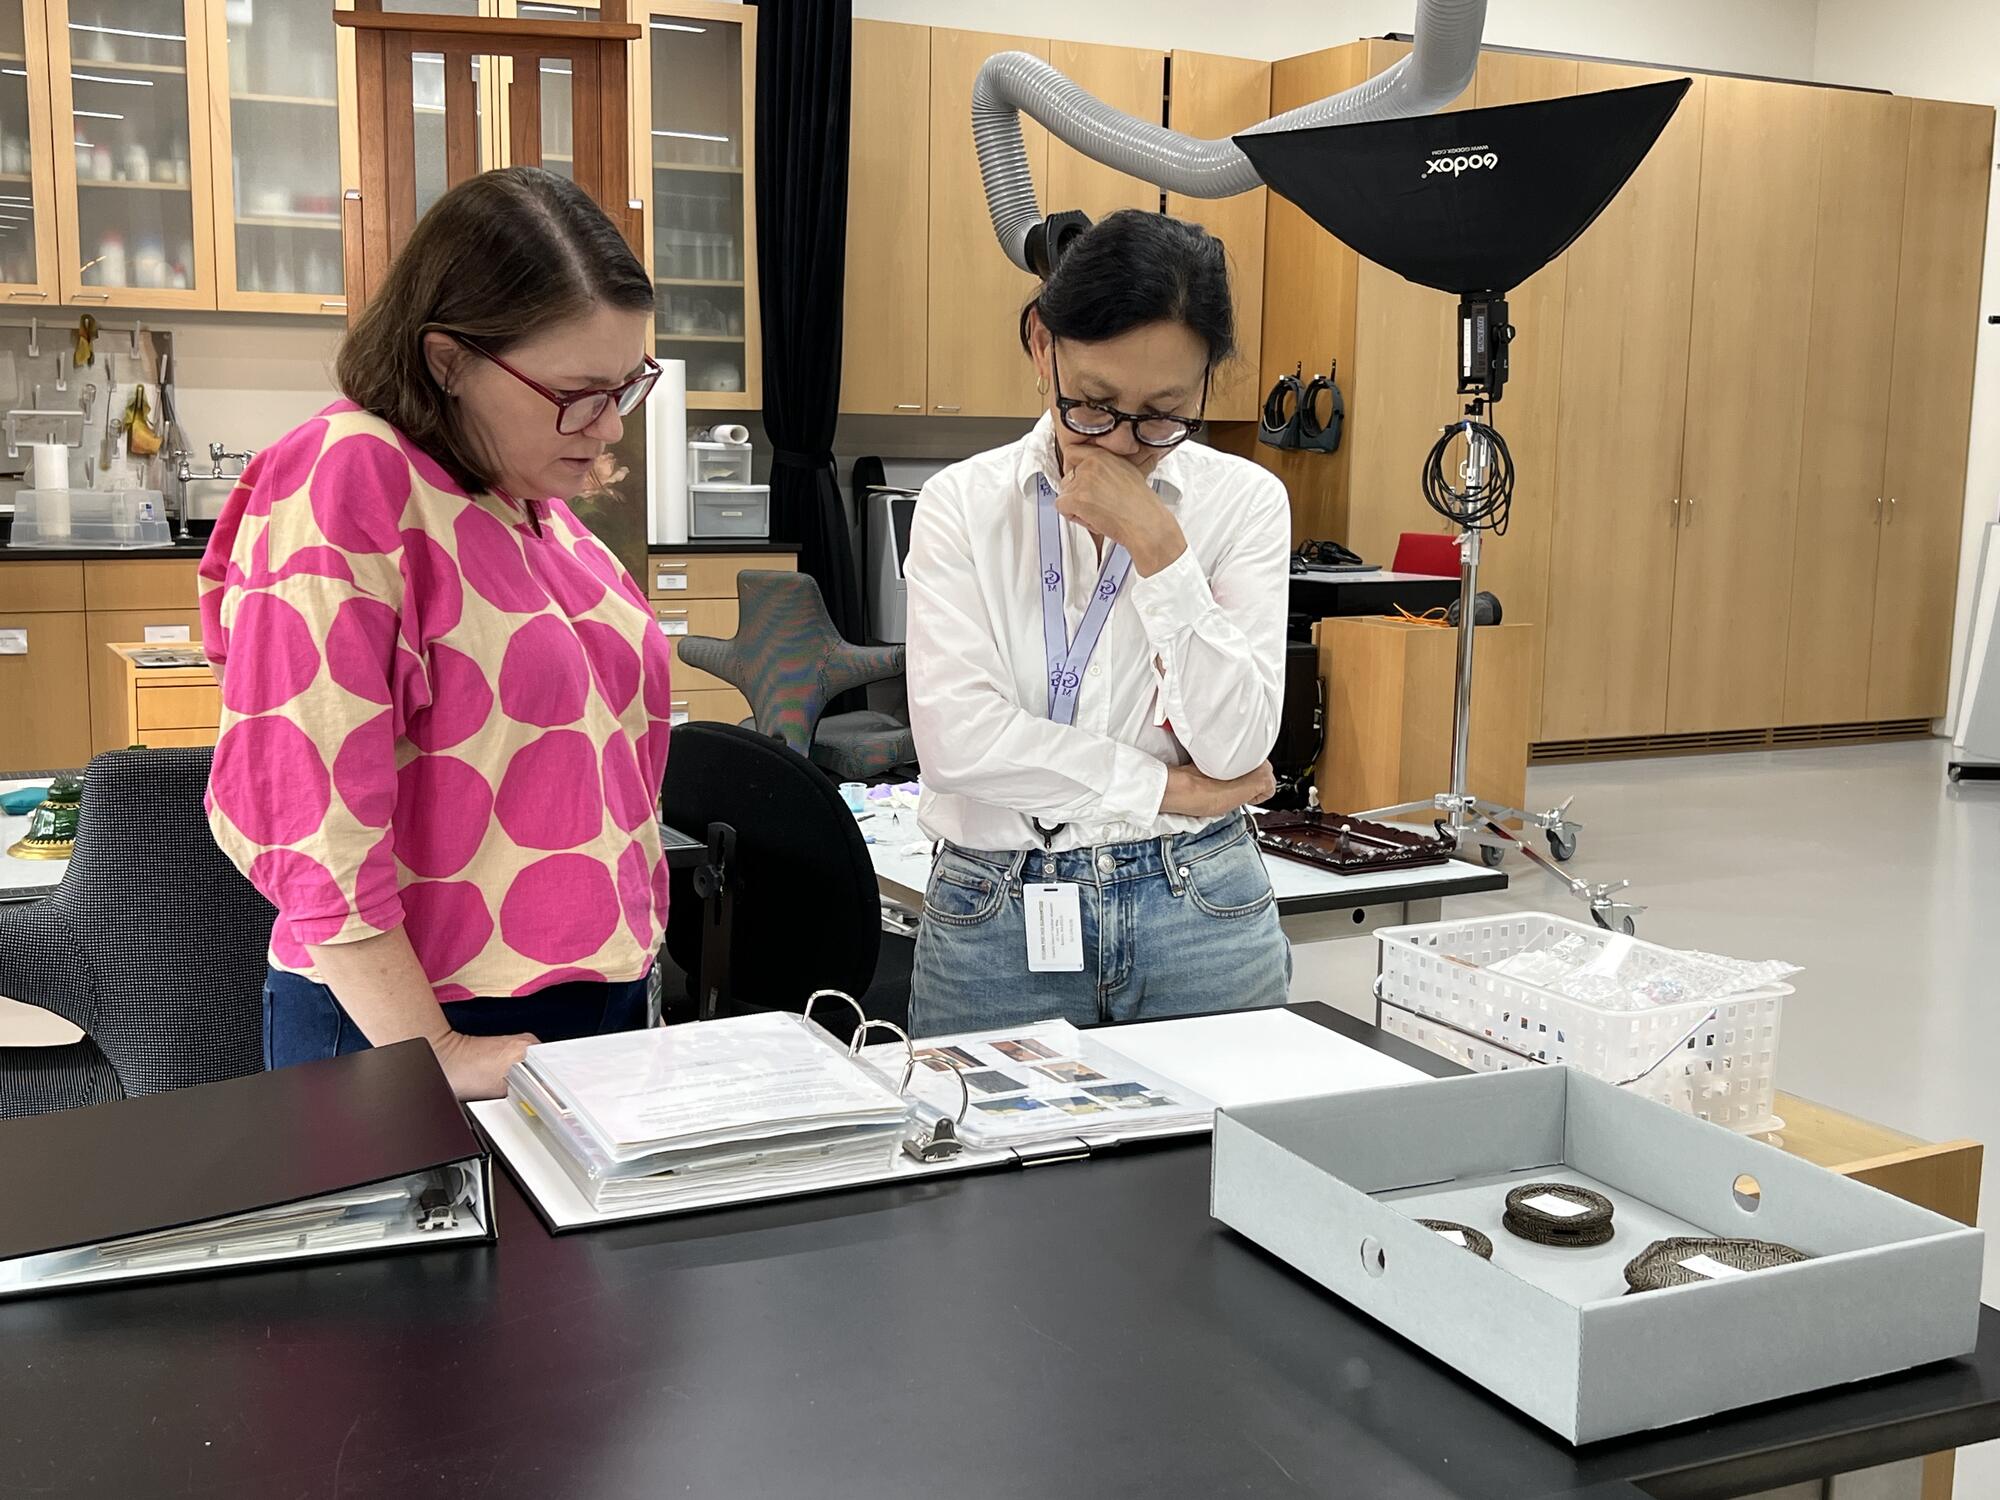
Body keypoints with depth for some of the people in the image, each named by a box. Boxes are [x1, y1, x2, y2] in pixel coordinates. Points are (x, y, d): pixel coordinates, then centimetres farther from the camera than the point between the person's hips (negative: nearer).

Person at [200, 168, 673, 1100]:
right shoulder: (347, 482, -17)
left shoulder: (535, 498, 9)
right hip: (415, 1031, -7)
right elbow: (300, 811, -22)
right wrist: (430, 1056, -21)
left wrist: (621, 967, 15)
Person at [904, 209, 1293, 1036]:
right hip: (996, 919, 0)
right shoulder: (963, 503, -2)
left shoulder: (1246, 501, 0)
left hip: (1200, 911, 1)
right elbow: (957, 736, -15)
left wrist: (1157, 546, -15)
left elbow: (1235, 748, -10)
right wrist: (1166, 789, -11)